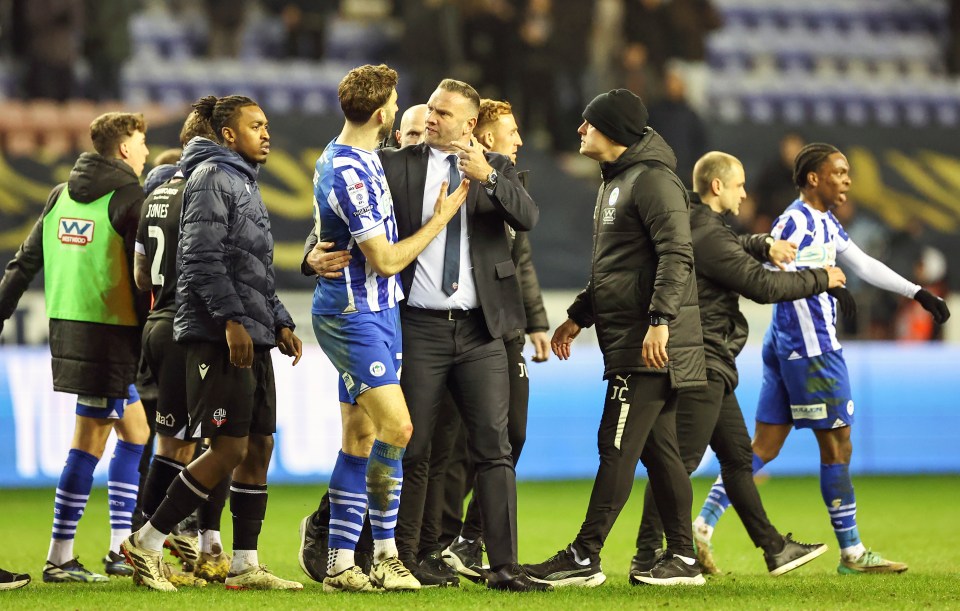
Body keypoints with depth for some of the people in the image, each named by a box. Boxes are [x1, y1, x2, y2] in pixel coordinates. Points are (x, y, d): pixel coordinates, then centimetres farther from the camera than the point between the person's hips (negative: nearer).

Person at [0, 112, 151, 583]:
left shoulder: (61, 195, 14)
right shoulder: (127, 197, -9)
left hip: (65, 324, 8)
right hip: (109, 330, -8)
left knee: (135, 430, 15)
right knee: (89, 442, -2)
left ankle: (120, 546, 15)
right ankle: (59, 558, -2)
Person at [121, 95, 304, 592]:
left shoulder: (246, 184, 23)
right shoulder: (212, 177, -7)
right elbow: (202, 257, -17)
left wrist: (280, 324, 16)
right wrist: (231, 319, -23)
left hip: (251, 336, 10)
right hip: (216, 334, -10)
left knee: (260, 446, 6)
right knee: (229, 449, -11)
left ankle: (244, 565, 8)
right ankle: (146, 543, -4)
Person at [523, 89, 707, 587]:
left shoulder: (653, 179, -11)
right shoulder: (615, 182, 21)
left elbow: (677, 255, -21)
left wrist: (661, 320, -28)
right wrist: (579, 315, 27)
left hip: (650, 344, -10)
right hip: (626, 338, 10)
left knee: (618, 447, -10)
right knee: (657, 449, 10)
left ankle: (584, 557, -11)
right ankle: (682, 556, 12)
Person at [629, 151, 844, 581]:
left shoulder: (697, 227, 13)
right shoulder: (707, 235, -18)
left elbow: (730, 253, 34)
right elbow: (762, 285, -19)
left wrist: (762, 244, 12)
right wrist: (820, 280, -6)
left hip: (710, 367, 11)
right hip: (702, 364, -11)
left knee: (737, 455, 15)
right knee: (680, 461, -11)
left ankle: (773, 547, 22)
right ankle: (646, 558, -12)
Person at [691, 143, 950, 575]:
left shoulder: (825, 223, 18)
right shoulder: (796, 221, -12)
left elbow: (863, 265, 26)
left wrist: (919, 294, 27)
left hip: (784, 347, 10)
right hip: (810, 347, -10)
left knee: (764, 447, 6)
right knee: (837, 446, -1)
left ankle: (702, 526, -1)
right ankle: (852, 553, 6)